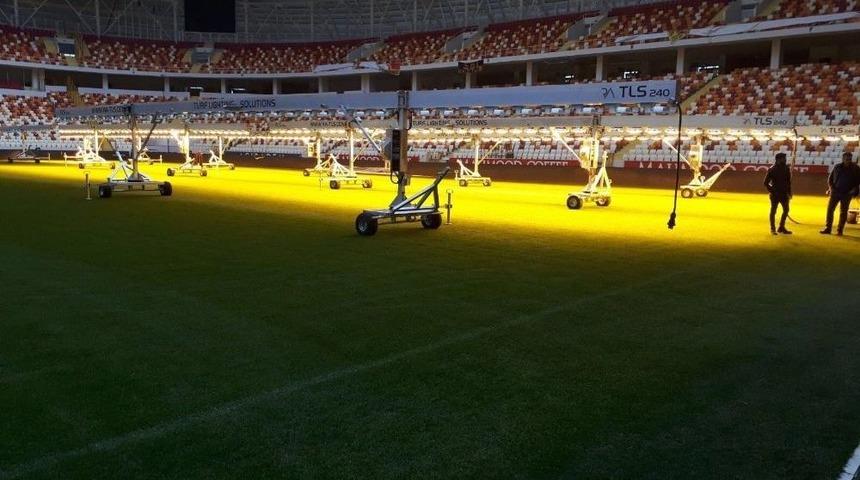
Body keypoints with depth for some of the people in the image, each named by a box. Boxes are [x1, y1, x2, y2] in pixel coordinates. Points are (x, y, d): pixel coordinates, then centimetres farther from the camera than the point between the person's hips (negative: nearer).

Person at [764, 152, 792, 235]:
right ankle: (773, 229, 10)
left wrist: (789, 193, 10)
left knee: (786, 210, 7)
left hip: (784, 193, 6)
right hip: (775, 194, -5)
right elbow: (766, 183, -7)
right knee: (773, 211, 1)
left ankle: (781, 228, 19)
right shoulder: (772, 169, -10)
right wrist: (771, 191, -13)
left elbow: (789, 182, 13)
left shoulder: (786, 169, 6)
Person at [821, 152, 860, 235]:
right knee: (830, 209, -3)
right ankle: (828, 228, 3)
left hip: (847, 194, -1)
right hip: (835, 192, 1)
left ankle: (839, 230, 11)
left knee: (843, 212, 3)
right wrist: (831, 187, -3)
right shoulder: (837, 167, 3)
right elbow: (830, 178, 11)